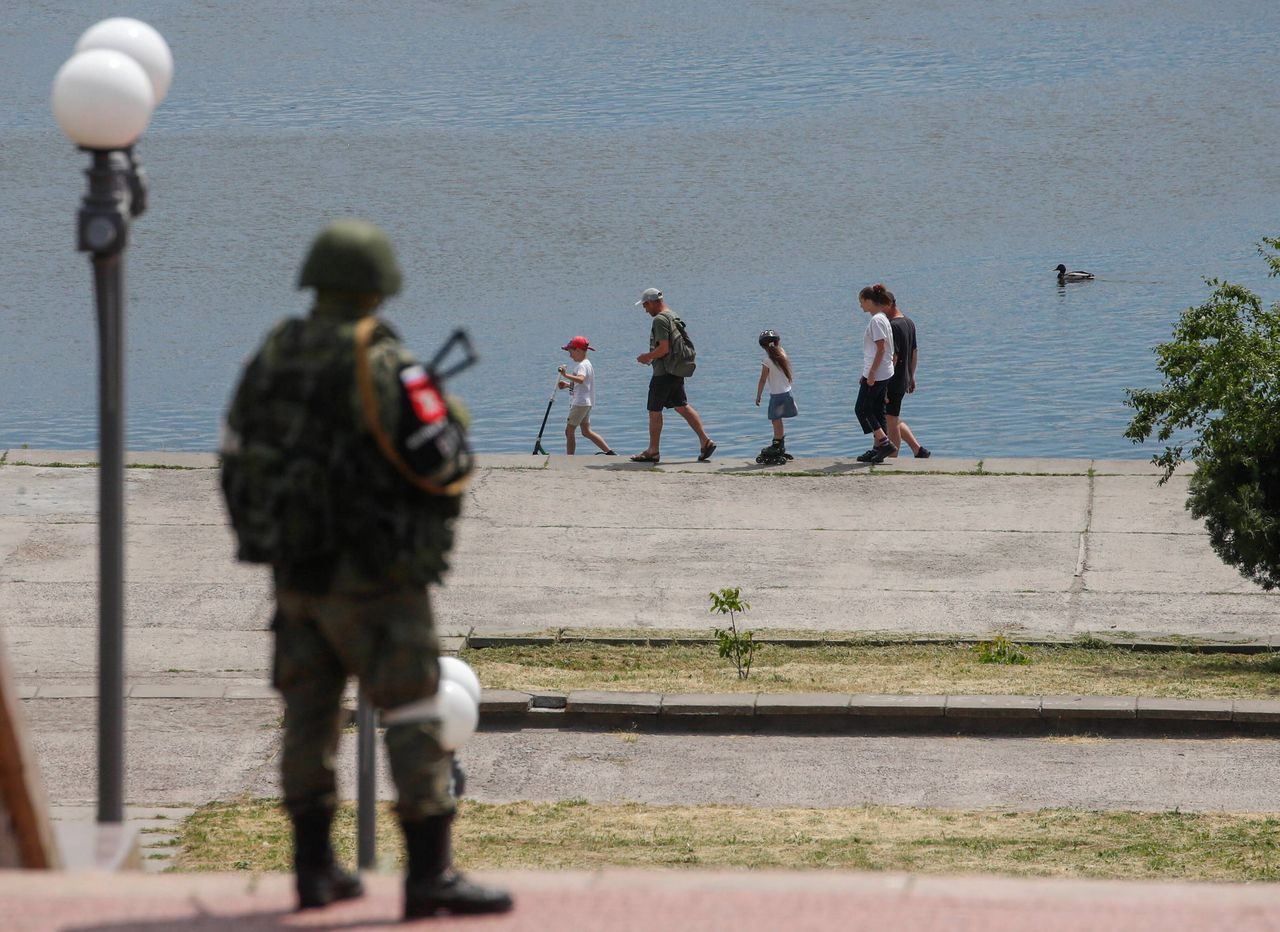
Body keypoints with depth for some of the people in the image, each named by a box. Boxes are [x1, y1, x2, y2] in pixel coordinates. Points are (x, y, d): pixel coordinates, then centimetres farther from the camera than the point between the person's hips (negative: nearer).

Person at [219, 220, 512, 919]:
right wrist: (452, 419, 7)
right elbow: (445, 466, -15)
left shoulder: (268, 363, 5)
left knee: (309, 713, 13)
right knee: (416, 714, -3)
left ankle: (314, 869, 18)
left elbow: (236, 464, 10)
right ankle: (431, 875, -7)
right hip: (374, 581, -6)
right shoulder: (386, 367, -14)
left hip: (295, 572, 6)